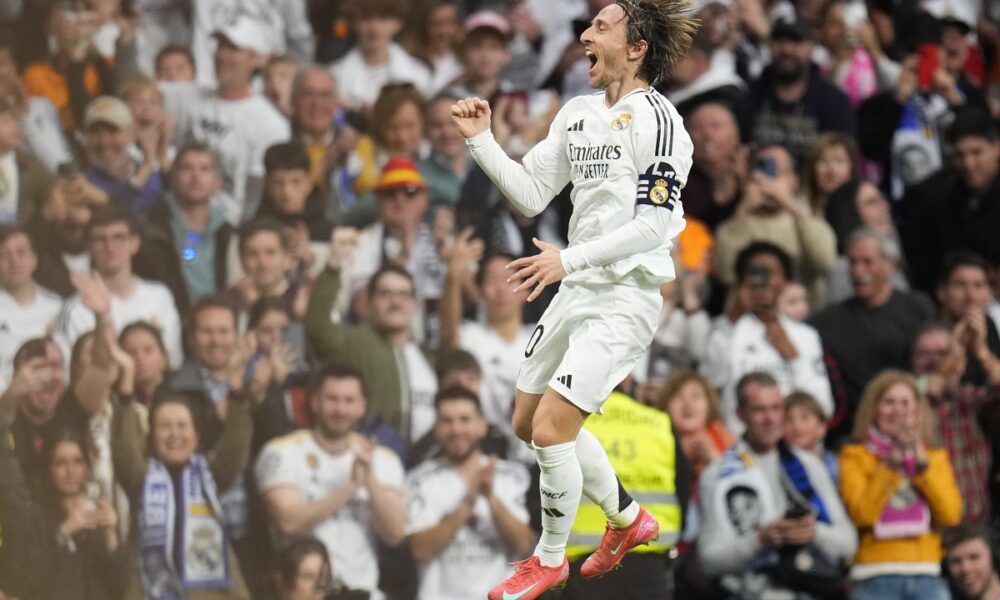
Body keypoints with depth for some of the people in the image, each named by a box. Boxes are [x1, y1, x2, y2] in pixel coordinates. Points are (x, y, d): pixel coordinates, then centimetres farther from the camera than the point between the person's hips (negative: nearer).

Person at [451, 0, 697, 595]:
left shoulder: (655, 119, -15)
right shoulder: (579, 113, 11)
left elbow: (657, 223, -20)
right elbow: (531, 193, 14)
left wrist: (571, 258, -24)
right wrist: (482, 140, 1)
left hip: (627, 296, -9)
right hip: (577, 293, 9)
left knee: (552, 428, -14)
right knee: (529, 422, 17)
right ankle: (629, 519, 35)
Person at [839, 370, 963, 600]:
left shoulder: (935, 457, 17)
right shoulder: (856, 457, 8)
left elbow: (951, 514, 1)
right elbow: (862, 514, -8)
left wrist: (921, 461, -4)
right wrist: (891, 464, -10)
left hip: (928, 578, 3)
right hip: (876, 580, -3)